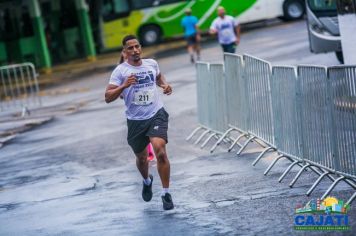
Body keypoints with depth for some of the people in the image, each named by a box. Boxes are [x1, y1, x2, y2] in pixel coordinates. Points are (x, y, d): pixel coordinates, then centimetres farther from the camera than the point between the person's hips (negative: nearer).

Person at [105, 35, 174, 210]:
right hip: (135, 120, 0)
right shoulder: (120, 70, -7)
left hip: (156, 115, 0)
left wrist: (165, 85, 7)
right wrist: (124, 86, -28)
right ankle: (147, 181, 50)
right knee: (141, 158, 16)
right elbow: (108, 97, -13)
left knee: (160, 152, -21)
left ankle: (166, 194, -11)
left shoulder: (152, 64, 4)